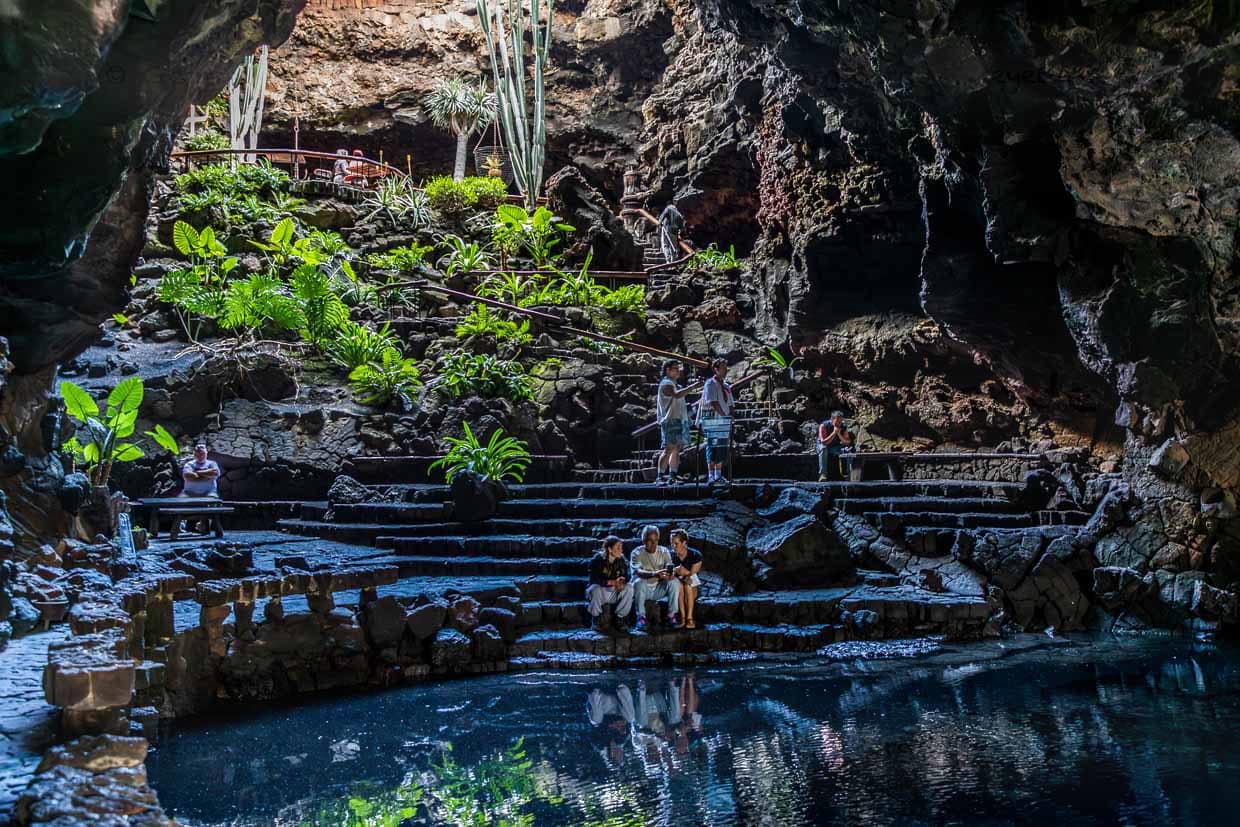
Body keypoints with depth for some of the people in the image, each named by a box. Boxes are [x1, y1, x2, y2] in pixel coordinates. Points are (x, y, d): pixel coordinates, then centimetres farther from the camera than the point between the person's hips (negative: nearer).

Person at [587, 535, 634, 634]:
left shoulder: (622, 560, -1)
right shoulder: (598, 560, -14)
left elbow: (626, 577, -5)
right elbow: (594, 580, -24)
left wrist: (621, 583, -30)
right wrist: (612, 582, -35)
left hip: (614, 593, 4)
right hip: (599, 592, -4)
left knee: (629, 587, -21)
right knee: (596, 588, -36)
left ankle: (619, 620, -13)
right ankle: (595, 620, -16)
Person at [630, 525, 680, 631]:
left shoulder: (664, 551, 0)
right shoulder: (637, 553, -11)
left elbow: (670, 568, -11)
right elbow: (637, 571, -28)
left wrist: (671, 574, -37)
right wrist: (654, 574, -47)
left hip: (659, 589, 3)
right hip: (643, 588, -3)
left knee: (674, 582, -24)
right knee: (639, 582, -35)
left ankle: (672, 615, -13)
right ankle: (641, 617, -24)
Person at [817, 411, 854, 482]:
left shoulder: (843, 428, -8)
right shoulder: (824, 426, -19)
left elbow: (848, 442, -12)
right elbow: (823, 442, -25)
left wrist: (839, 434, -26)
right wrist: (834, 433, -32)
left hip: (836, 447, 3)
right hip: (824, 446, -3)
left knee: (847, 449, -23)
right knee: (823, 448, -37)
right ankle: (823, 474, -39)